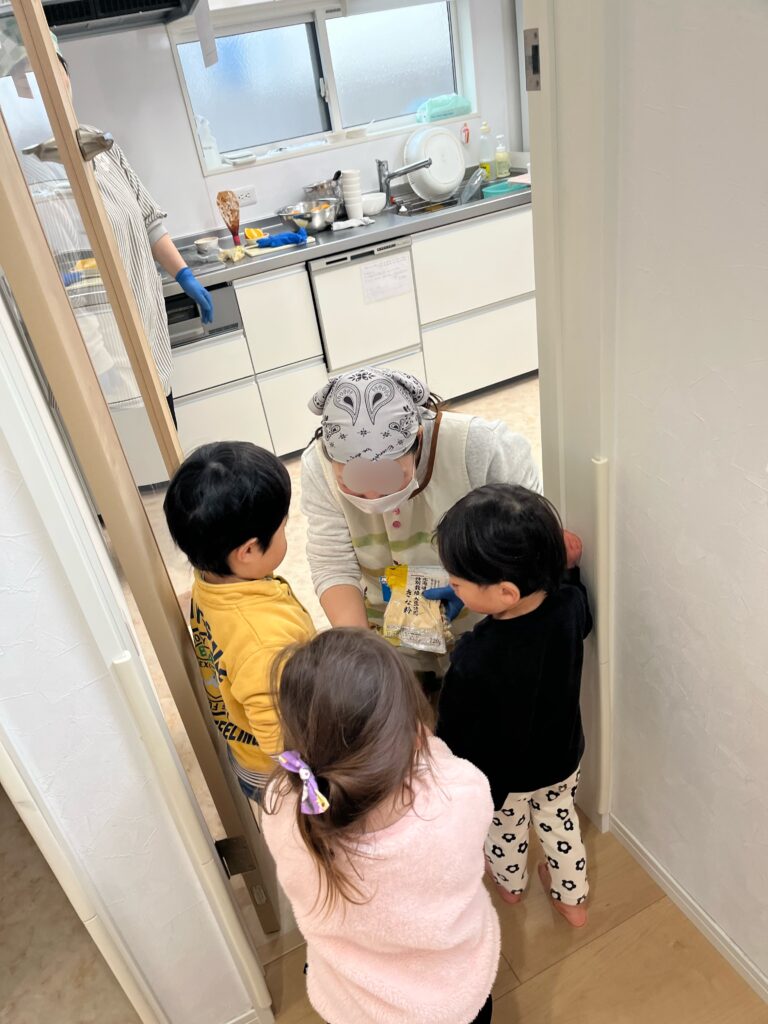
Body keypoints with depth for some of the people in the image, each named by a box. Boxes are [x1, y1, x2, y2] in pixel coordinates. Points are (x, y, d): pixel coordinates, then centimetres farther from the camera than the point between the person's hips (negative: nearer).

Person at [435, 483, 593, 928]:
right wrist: (564, 563, 3)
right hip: (562, 758, 3)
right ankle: (573, 899, 56)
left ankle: (510, 886, 61)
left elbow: (457, 735, -25)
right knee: (560, 821, 31)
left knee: (505, 829, 30)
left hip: (501, 775, -3)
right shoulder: (570, 605, -30)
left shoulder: (475, 661, -43)